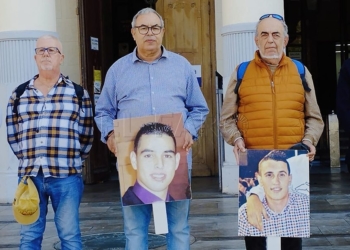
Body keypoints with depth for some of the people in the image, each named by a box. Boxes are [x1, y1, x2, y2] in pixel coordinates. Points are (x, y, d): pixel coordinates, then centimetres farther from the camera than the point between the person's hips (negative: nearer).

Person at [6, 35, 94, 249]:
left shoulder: (79, 93, 5)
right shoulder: (19, 94, 10)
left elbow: (87, 136, 7)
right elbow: (12, 135, 14)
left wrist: (72, 161, 5)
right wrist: (28, 160, 8)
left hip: (66, 177, -2)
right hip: (29, 175, 2)